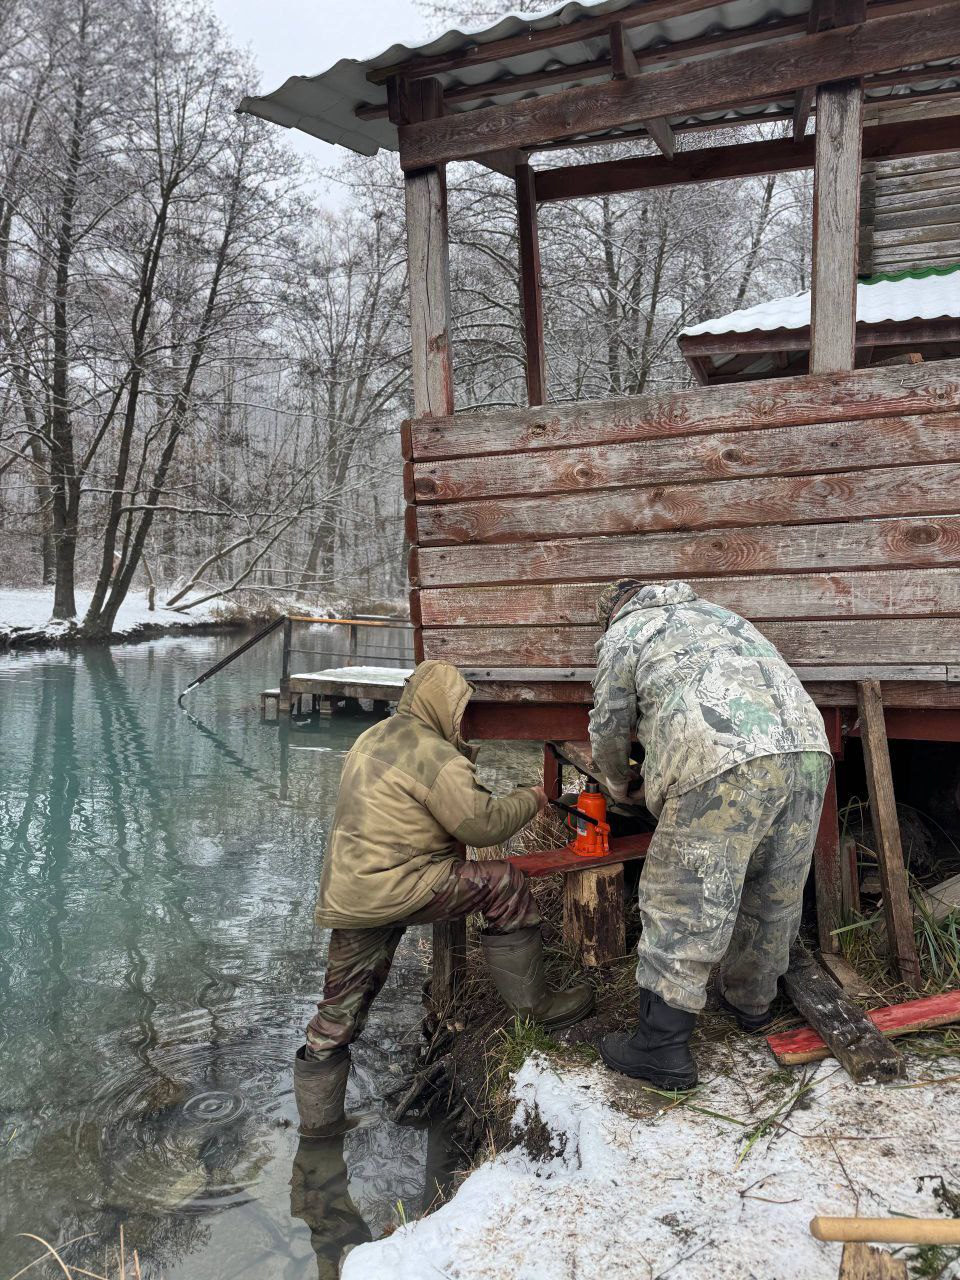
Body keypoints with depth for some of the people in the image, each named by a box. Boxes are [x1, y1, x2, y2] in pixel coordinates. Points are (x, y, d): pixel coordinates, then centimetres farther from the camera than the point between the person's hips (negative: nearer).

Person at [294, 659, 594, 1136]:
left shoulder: (372, 739, 17)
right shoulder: (434, 755, -13)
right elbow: (483, 824, -13)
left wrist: (461, 762, 21)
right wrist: (530, 799, 3)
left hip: (343, 896, 9)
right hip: (394, 889, -9)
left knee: (341, 1008, 19)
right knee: (504, 885, -4)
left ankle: (317, 1119, 30)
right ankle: (531, 1002, 6)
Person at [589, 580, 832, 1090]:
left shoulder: (622, 634, 17)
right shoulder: (714, 612, 35)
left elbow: (610, 727, 20)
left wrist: (619, 785, 40)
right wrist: (656, 777, 49)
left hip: (724, 766, -7)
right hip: (808, 747, 7)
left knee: (681, 910, 2)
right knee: (773, 895, 22)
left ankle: (662, 1050, 9)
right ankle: (752, 1002, 41)